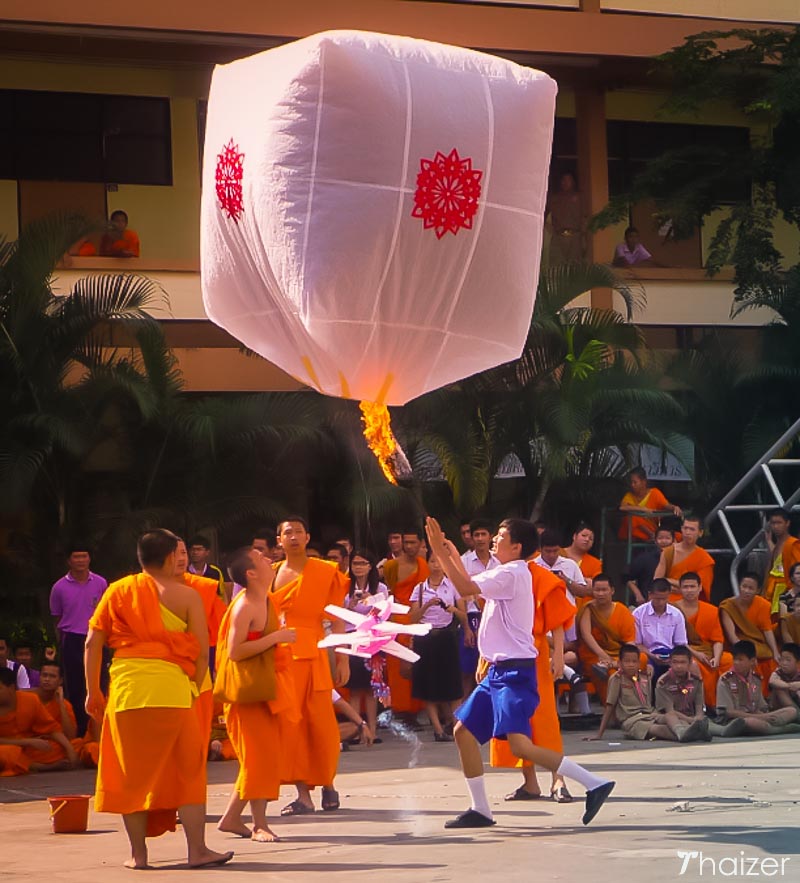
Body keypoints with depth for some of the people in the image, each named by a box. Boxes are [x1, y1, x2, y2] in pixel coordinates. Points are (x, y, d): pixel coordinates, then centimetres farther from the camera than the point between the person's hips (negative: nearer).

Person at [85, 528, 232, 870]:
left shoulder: (118, 591, 9)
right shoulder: (185, 595, 3)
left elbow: (93, 642, 6)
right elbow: (202, 651, -2)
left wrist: (93, 692, 11)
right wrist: (194, 689, 10)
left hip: (126, 688, 2)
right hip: (172, 687, -2)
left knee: (132, 771, 10)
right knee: (188, 771, 6)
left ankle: (138, 852, 11)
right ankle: (197, 850, 2)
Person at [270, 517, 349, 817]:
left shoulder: (325, 573, 3)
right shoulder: (271, 573, 13)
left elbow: (337, 620, 1)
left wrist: (342, 660, -5)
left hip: (312, 654, -2)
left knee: (320, 721, -1)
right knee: (289, 723, -3)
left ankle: (328, 784, 18)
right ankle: (303, 794, -1)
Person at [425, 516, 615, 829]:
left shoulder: (510, 573, -14)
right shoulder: (510, 574, 16)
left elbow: (465, 588, -25)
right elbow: (473, 589, 35)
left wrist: (439, 552, -18)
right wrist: (454, 557, 32)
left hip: (515, 671, -10)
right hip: (499, 671, 10)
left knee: (519, 744, -19)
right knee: (464, 731, 11)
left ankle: (594, 783, -16)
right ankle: (480, 810, 16)